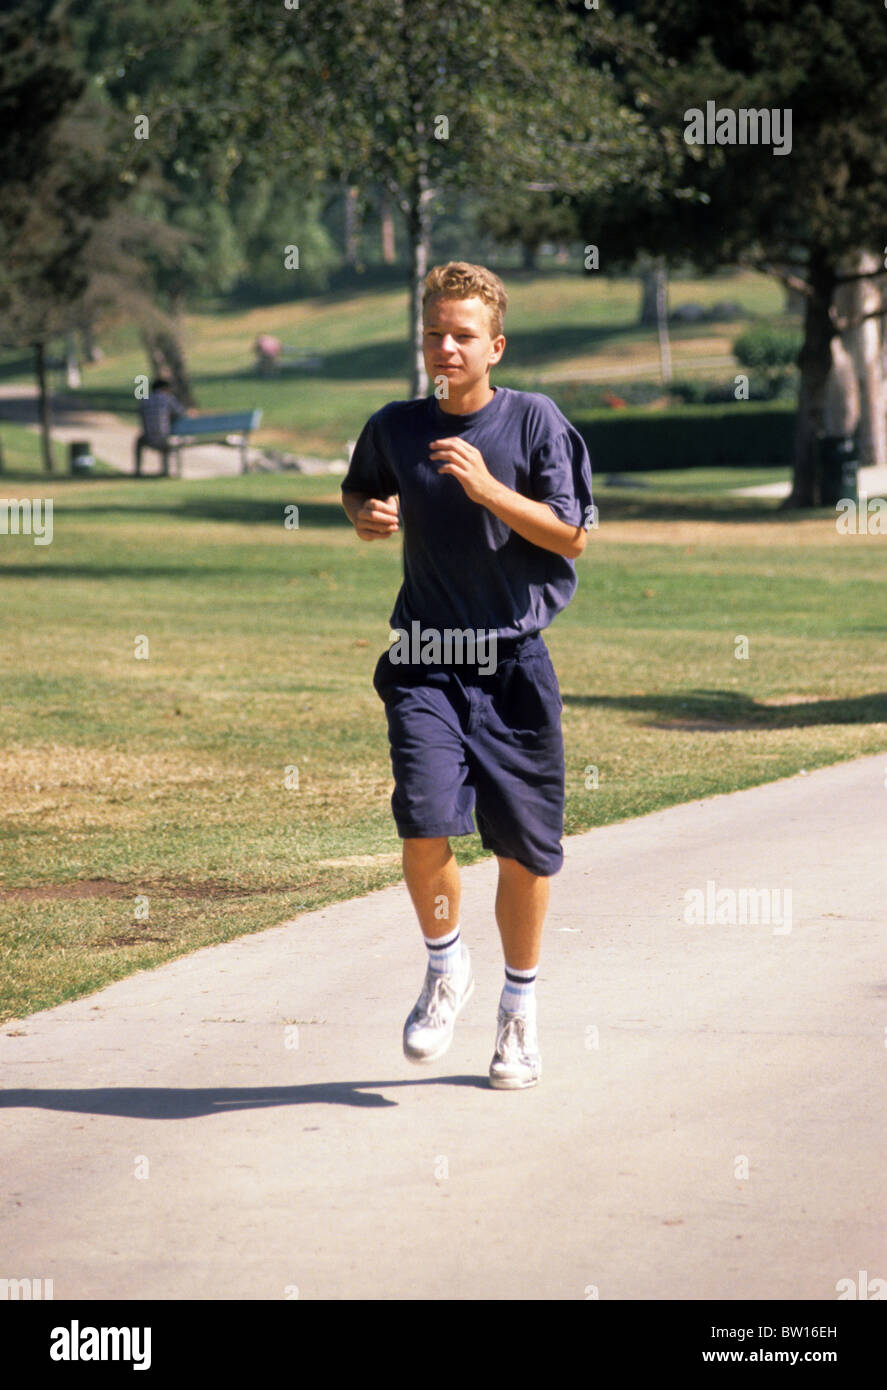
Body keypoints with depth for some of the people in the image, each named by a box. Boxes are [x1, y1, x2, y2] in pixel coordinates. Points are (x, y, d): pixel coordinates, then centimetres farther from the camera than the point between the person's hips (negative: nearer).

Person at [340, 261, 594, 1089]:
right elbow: (357, 492, 25)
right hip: (426, 663, 1)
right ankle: (446, 968, 10)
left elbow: (572, 535, -6)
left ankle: (519, 1005, 25)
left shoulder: (534, 422, -3)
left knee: (523, 849, 5)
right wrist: (365, 516, 1)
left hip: (515, 662, -1)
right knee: (425, 827, -17)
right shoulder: (395, 429, 5)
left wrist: (488, 489, -17)